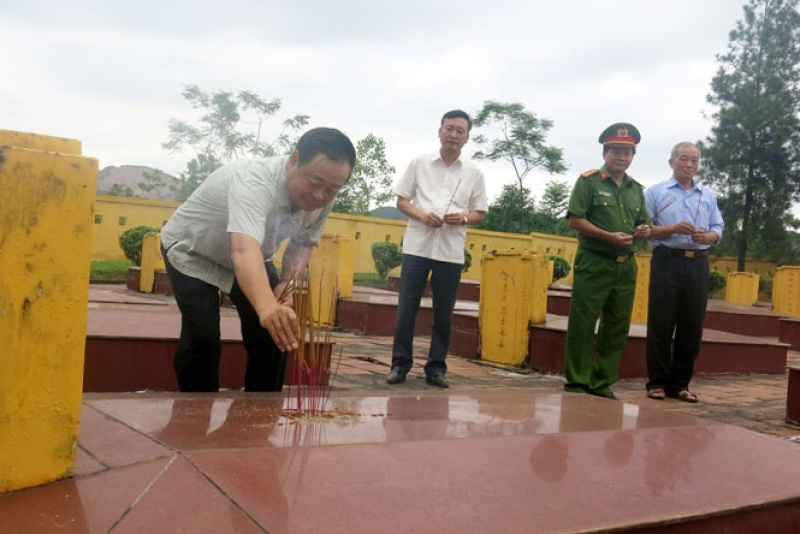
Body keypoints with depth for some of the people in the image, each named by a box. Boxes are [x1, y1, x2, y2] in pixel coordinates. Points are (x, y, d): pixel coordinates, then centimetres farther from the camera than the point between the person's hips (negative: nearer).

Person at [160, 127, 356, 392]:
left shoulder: (321, 200, -20)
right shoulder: (254, 181, -43)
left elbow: (303, 243, -3)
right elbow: (244, 251, -59)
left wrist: (286, 284, -23)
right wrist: (266, 307, -77)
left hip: (253, 255, 6)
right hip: (192, 253, -6)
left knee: (275, 335, -4)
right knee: (202, 338, -18)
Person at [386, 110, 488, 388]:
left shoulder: (474, 173, 7)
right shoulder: (419, 163, 6)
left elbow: (480, 213, 11)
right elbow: (401, 200, 6)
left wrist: (463, 218, -11)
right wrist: (422, 215, -12)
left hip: (451, 252, 1)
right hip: (417, 247, -1)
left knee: (443, 313, 6)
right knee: (406, 308, 1)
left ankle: (436, 367, 16)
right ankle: (400, 363, 12)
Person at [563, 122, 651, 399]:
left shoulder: (636, 189, 17)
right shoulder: (589, 181, -2)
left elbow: (643, 224, 22)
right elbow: (575, 220, -9)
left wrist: (644, 231, -3)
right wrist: (610, 236, -17)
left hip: (625, 266, 6)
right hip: (594, 263, -6)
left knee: (617, 327, 9)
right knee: (582, 324, -3)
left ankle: (602, 384, 19)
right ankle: (576, 382, 7)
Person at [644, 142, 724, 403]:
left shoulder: (708, 196, 16)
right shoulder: (656, 192, 5)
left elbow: (718, 230, 13)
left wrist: (705, 237, -10)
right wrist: (674, 228, -16)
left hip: (698, 264, 4)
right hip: (667, 261, -4)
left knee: (692, 326, 4)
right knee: (661, 324, -2)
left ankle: (680, 383, 13)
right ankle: (657, 382, 6)